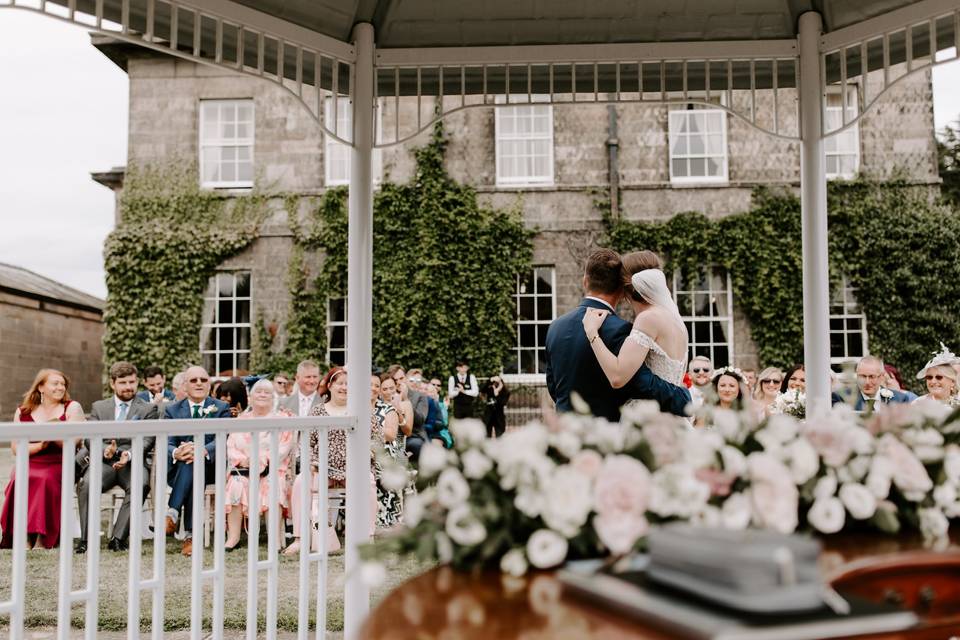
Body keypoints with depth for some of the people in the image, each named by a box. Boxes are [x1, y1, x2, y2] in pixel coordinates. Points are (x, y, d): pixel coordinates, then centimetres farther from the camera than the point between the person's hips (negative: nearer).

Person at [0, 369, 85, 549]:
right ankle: (24, 537, -28)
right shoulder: (23, 411, 13)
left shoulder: (72, 408, 7)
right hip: (28, 464, 2)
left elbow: (71, 443, -4)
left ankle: (43, 538, -28)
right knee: (20, 479, -30)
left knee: (46, 480, -33)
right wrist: (40, 445, -10)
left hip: (60, 466, -2)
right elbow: (15, 448, 6)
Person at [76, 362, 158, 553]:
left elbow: (147, 440, 1)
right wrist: (105, 450, -14)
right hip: (104, 460, 2)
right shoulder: (99, 407, 20)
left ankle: (118, 538, -29)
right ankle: (85, 538, -22)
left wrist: (129, 454, -20)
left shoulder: (148, 408, 14)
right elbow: (89, 438, 9)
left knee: (141, 484, -35)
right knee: (86, 483, -32)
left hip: (134, 460, -1)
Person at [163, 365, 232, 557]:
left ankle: (172, 513, -38)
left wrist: (203, 451, -30)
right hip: (176, 469, 1)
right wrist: (176, 453, -25)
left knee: (193, 463, -35)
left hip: (208, 467, -1)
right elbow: (167, 444, 1)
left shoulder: (222, 408, 9)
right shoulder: (172, 410, 14)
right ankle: (191, 534, -42)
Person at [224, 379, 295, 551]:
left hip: (273, 468, -2)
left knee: (274, 487, -32)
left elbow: (284, 446, -1)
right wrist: (243, 460, -9)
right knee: (235, 486, -29)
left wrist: (262, 459, -14)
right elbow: (230, 446, 12)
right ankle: (233, 536, -25)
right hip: (243, 468, 2)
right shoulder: (242, 418, 20)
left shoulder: (282, 417, 11)